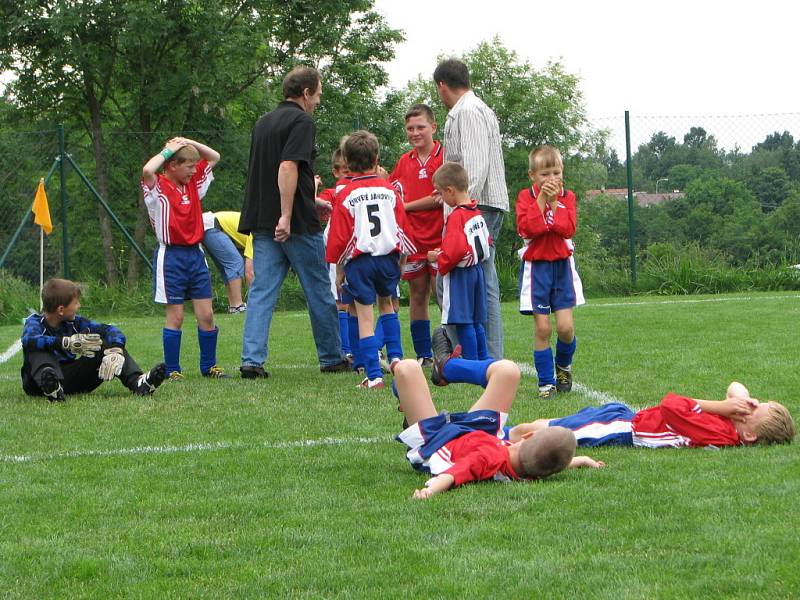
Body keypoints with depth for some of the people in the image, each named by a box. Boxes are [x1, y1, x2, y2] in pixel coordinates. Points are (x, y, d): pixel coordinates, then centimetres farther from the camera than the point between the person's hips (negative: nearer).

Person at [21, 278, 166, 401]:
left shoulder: (75, 322, 5)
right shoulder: (35, 322, -10)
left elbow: (110, 330, 0)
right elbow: (28, 340, -34)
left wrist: (115, 352, -24)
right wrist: (67, 342, -44)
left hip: (71, 381, 5)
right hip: (38, 383, -5)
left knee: (108, 343, -4)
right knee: (37, 350, -33)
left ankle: (138, 382, -29)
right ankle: (51, 387, -63)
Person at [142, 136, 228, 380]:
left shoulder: (193, 183, 12)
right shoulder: (158, 187, -7)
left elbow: (214, 157, 22)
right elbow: (147, 170, -30)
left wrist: (189, 143, 7)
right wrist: (167, 151, -14)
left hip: (195, 254, 6)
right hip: (171, 256, -6)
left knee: (206, 314, 3)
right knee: (175, 316, -3)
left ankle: (209, 365, 13)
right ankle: (172, 370, 5)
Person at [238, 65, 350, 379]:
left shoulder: (263, 123, 18)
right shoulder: (301, 122, -9)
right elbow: (288, 167, -22)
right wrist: (286, 216, -25)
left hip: (262, 221, 7)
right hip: (298, 223, -7)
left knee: (262, 291, 1)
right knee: (319, 292, 6)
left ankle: (252, 360, -10)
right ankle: (332, 358, 16)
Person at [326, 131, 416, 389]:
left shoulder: (345, 195, -5)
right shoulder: (389, 190, 3)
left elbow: (339, 238, -5)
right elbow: (402, 228, 6)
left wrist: (339, 271, 5)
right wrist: (400, 262, 18)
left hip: (359, 261, -3)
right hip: (389, 257, 3)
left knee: (365, 316, 0)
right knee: (386, 303, 26)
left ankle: (374, 375, -5)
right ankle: (395, 356, 17)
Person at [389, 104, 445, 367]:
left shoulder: (444, 156, -6)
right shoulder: (404, 162, 11)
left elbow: (444, 197, -13)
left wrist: (406, 206, -10)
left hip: (439, 236, -5)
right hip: (412, 238, 5)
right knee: (417, 297, 8)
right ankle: (423, 355, 14)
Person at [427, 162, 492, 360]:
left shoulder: (456, 216, -18)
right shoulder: (476, 212, 8)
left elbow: (455, 250, -27)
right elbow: (486, 241, 18)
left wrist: (439, 259, -7)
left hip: (459, 274, -9)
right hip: (477, 270, 9)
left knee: (464, 323, -5)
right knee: (476, 321, 15)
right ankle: (483, 360, 18)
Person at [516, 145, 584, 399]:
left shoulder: (567, 196, 5)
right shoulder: (526, 197, 0)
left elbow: (568, 228, -10)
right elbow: (526, 228, -16)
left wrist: (553, 202, -13)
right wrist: (541, 199, -16)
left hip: (562, 265, 1)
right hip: (536, 266, -1)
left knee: (565, 326, -7)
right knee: (542, 328, -4)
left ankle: (563, 366, 22)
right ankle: (546, 382, 5)